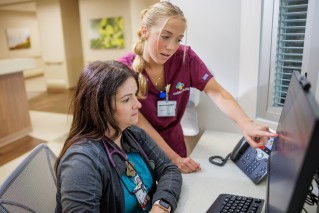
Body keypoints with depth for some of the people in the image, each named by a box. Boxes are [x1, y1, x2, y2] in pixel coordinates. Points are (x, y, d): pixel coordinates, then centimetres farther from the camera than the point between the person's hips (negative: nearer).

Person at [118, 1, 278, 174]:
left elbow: (216, 93, -21)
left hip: (174, 144, 3)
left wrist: (245, 123, -39)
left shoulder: (185, 58, -14)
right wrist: (173, 159, -23)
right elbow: (138, 123, -20)